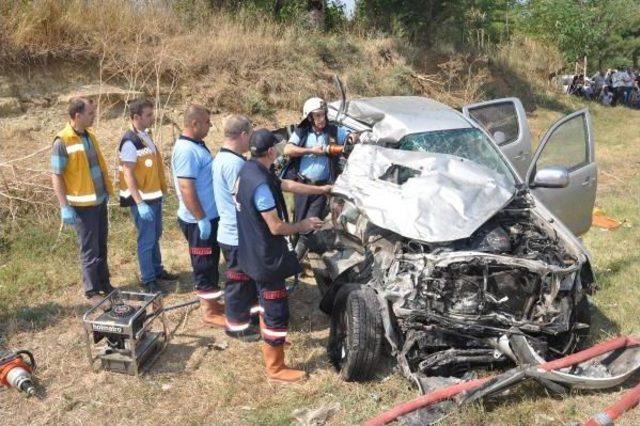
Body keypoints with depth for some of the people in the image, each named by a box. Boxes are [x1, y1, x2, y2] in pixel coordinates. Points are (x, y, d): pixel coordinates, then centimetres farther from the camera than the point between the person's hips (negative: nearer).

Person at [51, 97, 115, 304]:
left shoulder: (90, 136, 7)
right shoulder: (62, 141, -15)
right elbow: (56, 176, -14)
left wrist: (107, 190, 16)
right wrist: (65, 207, -18)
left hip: (100, 201, 7)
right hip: (82, 205, -7)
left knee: (101, 246, 15)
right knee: (89, 250, 3)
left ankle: (104, 284, 28)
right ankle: (92, 291, 15)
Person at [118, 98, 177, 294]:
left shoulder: (146, 136, 8)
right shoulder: (130, 141, -19)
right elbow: (128, 175, -21)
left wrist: (160, 191, 18)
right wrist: (140, 203, -24)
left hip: (154, 195, 9)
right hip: (142, 199, -9)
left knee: (155, 235, 19)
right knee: (146, 239, 1)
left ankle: (157, 270, 33)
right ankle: (147, 279, 13)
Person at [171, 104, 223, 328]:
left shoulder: (197, 144, 10)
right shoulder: (186, 150, -22)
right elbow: (186, 188, -26)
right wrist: (201, 219, -23)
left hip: (210, 215, 10)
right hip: (199, 220, -10)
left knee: (211, 262, 19)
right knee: (204, 264, 2)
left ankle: (212, 302, 32)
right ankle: (209, 312, 13)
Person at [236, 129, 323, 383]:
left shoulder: (247, 170, 1)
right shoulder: (261, 183, -29)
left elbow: (282, 185, 14)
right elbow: (276, 227, -26)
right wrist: (303, 226, -9)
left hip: (254, 253, 10)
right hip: (267, 258, -10)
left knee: (267, 302, 29)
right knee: (277, 311, 2)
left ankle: (269, 340, 50)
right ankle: (275, 368, 15)